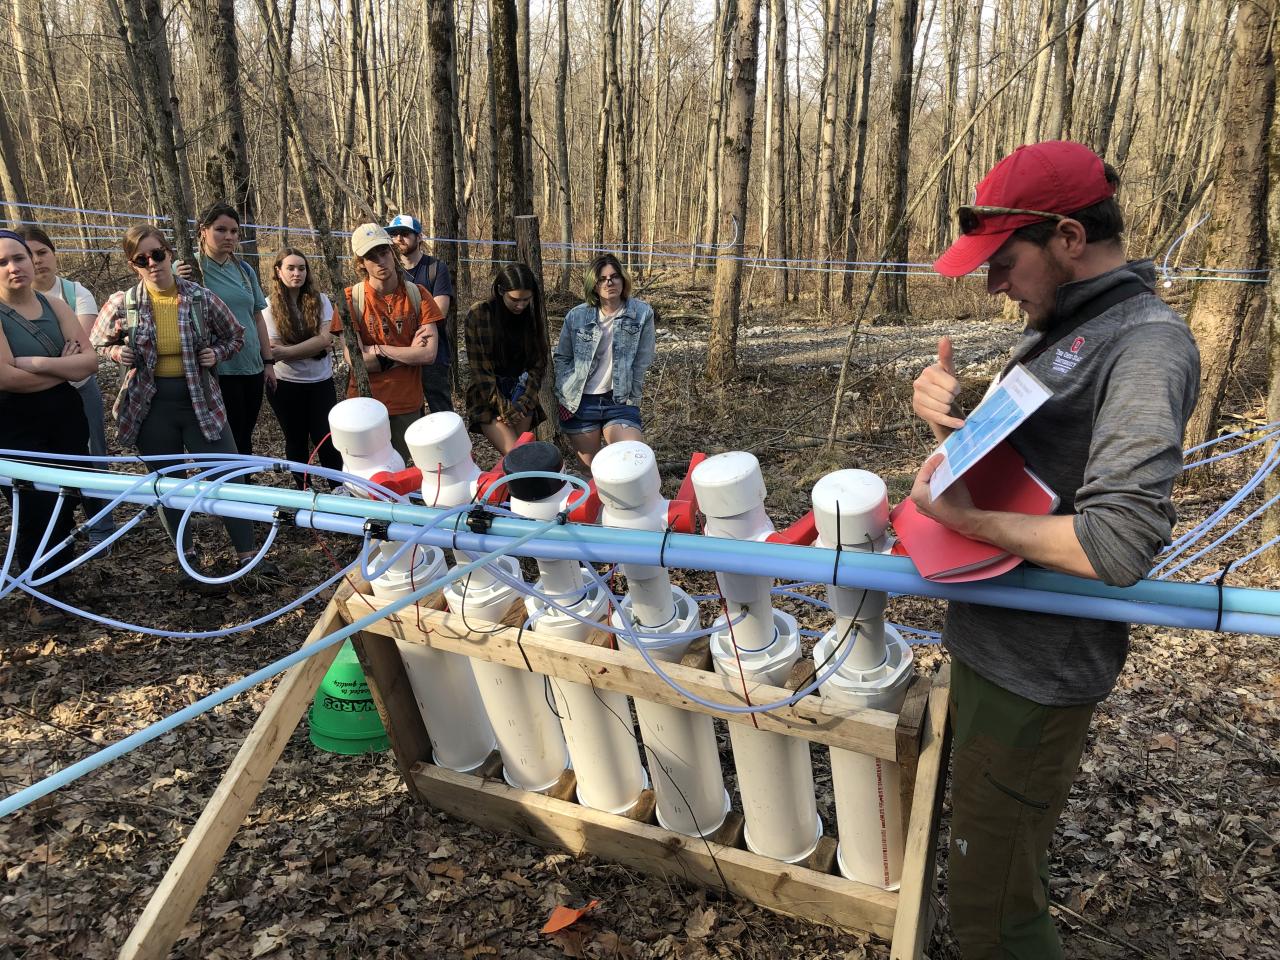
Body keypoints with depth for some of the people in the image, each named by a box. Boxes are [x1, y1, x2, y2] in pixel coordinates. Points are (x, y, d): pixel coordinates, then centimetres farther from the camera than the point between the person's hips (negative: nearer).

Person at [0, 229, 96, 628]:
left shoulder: (54, 306, 4)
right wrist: (64, 368, -12)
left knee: (64, 503, 10)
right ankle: (40, 593, 17)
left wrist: (38, 363, -19)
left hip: (65, 418, 5)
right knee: (33, 510, -1)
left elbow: (90, 361, -6)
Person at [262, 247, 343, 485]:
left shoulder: (320, 301, -2)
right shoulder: (269, 305, -5)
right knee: (296, 440, 12)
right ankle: (303, 490, 24)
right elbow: (274, 349, -10)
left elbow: (325, 339, -13)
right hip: (286, 384, 0)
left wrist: (288, 351, -19)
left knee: (326, 439, -1)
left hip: (320, 381, 0)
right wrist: (313, 347, -14)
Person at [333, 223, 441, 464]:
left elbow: (429, 354, -12)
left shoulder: (417, 295, -2)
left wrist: (379, 350, -16)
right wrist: (410, 353, -12)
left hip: (408, 405, 1)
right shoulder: (351, 299, -8)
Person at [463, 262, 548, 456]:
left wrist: (522, 404, -8)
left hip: (522, 394, 3)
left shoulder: (534, 316, 2)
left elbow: (538, 366, 3)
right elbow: (480, 369, -9)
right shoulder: (478, 315, -9)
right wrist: (503, 407, -11)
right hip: (488, 397, -3)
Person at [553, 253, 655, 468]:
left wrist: (631, 399, -3)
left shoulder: (642, 313, -3)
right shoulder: (576, 316, 0)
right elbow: (562, 358, 11)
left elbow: (642, 362, -2)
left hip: (620, 402, -1)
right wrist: (563, 395, 2)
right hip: (580, 403, 1)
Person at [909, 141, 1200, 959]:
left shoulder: (1146, 345, -20)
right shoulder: (1062, 329, 8)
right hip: (995, 647, 9)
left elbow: (1119, 544, -30)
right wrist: (948, 415, -8)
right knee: (1011, 866, 29)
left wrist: (966, 517, -20)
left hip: (1035, 677, -9)